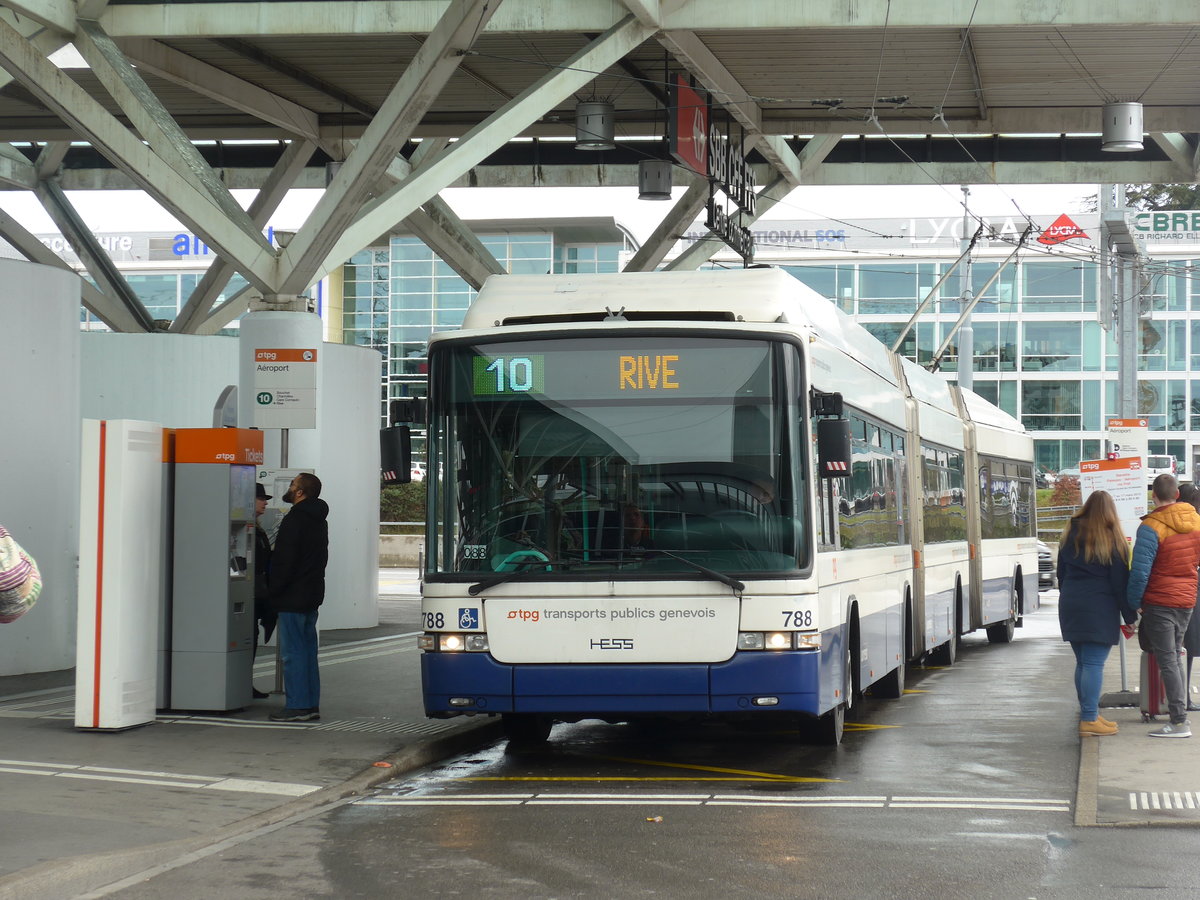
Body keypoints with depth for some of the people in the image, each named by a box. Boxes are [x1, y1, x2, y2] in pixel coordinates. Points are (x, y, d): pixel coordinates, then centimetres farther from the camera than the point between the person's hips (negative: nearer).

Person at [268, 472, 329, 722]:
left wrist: (274, 589, -9)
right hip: (312, 595, 9)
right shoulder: (318, 520, 16)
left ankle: (297, 706, -7)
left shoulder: (295, 520, -15)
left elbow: (285, 560, -18)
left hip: (293, 598, -9)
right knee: (308, 650, 12)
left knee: (293, 652, -7)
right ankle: (311, 705, 14)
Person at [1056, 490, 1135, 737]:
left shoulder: (1070, 535, 10)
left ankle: (1088, 714, 18)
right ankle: (1089, 720, -9)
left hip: (1070, 606, 6)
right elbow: (1120, 581, -6)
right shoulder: (1112, 540, -7)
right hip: (1100, 609, -6)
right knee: (1094, 663, -7)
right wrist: (1129, 615, -1)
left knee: (1082, 662, 13)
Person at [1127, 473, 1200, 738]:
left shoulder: (1151, 527, -17)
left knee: (1167, 661, -4)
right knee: (1174, 658, 18)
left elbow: (1140, 572, -20)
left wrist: (1133, 605, -9)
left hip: (1159, 602, -7)